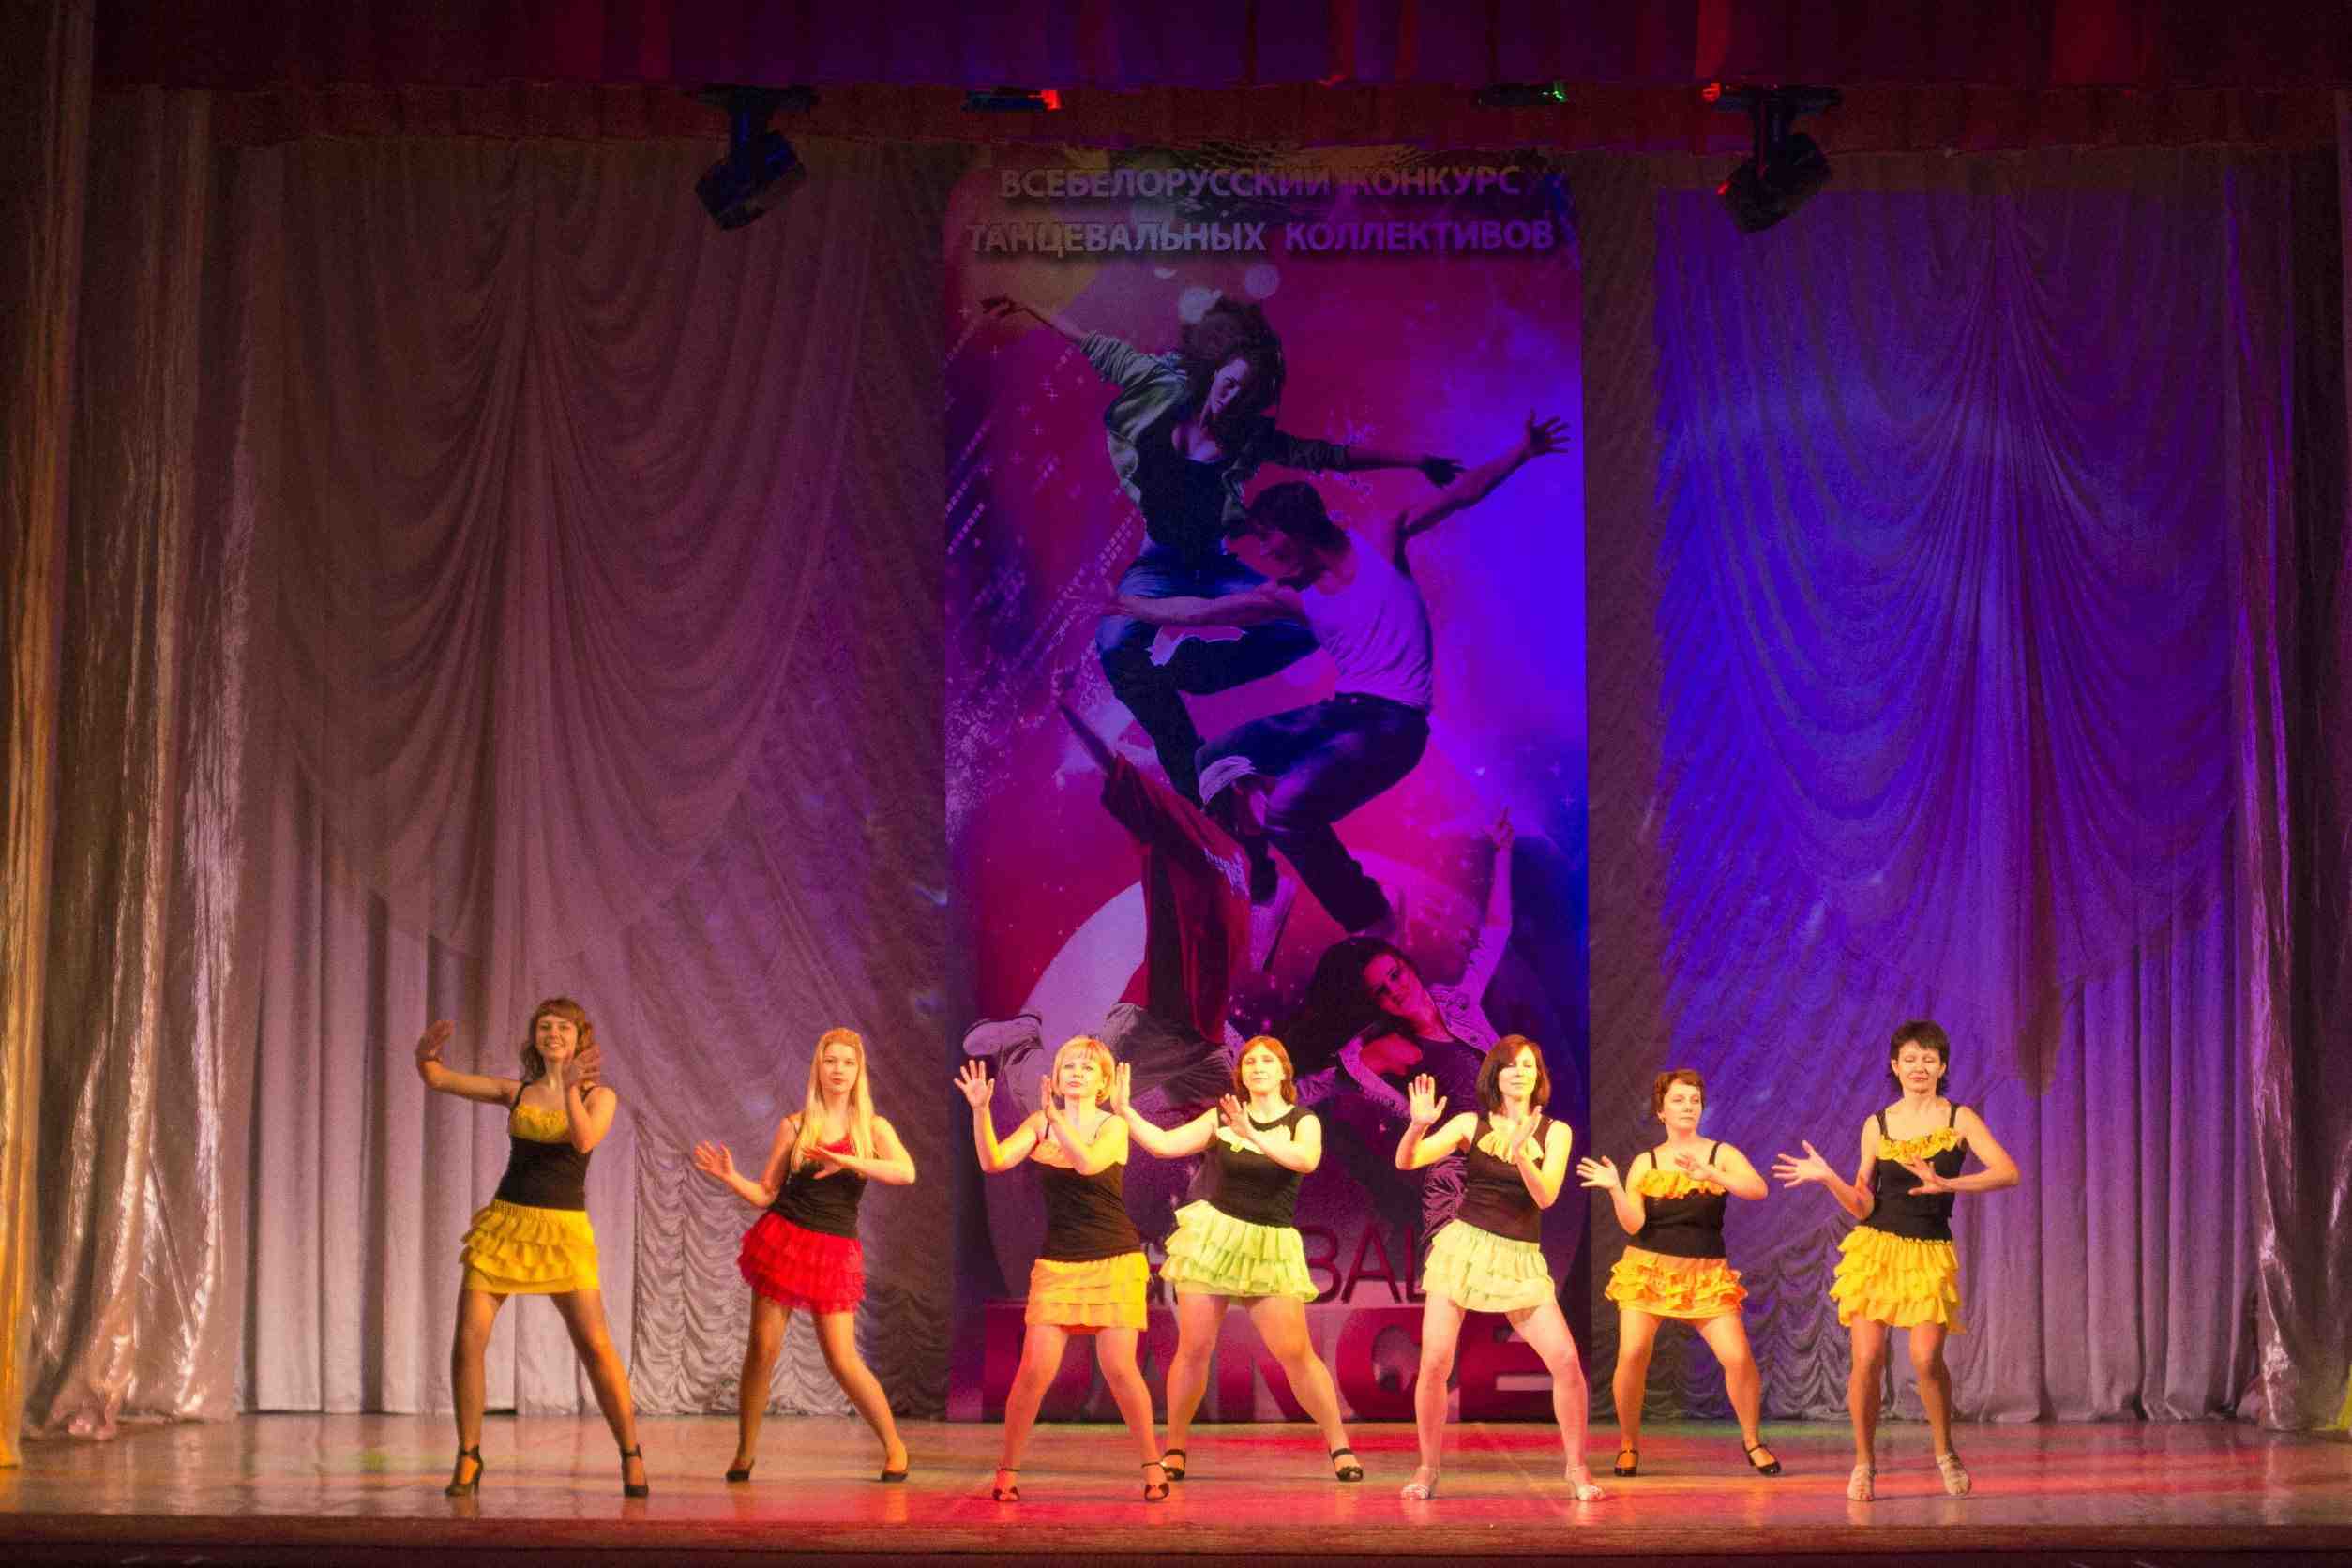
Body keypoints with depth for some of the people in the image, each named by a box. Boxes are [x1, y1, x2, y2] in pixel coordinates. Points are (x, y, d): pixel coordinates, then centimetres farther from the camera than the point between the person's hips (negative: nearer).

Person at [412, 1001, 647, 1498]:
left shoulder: (599, 1095, 3)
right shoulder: (515, 1092, 9)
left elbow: (584, 1141, -17)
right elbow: (437, 1080, 6)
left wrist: (570, 1087, -27)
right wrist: (426, 1054, -15)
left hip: (564, 1229, -2)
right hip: (505, 1222, 2)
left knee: (596, 1346, -10)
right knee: (468, 1340, -7)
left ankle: (632, 1458, 1)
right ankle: (468, 1458, 6)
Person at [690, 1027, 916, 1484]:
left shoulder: (872, 1128, 4)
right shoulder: (794, 1126, 6)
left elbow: (906, 1173, -15)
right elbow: (766, 1193, 8)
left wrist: (845, 1160, -23)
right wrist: (730, 1178, -11)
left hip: (834, 1250, -1)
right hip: (783, 1238, 1)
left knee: (843, 1360, -7)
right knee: (763, 1348, -4)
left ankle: (894, 1446, 10)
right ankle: (744, 1453, 7)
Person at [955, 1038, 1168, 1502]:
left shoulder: (1113, 1126, -3)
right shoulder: (1040, 1123, 4)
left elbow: (1088, 1163, -23)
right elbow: (994, 1161, -9)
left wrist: (1058, 1118, -31)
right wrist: (980, 1111, -21)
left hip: (1114, 1262, -2)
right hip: (1057, 1263, 2)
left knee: (1119, 1369, -8)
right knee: (1035, 1369, -8)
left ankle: (1152, 1465, 8)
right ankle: (1008, 1470, 4)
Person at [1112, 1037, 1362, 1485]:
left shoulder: (1302, 1121, 0)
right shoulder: (1222, 1117, 5)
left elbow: (1306, 1160, -21)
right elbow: (1164, 1144, 2)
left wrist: (1253, 1136, -31)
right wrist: (1123, 1110, -9)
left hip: (1270, 1246, -1)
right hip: (1212, 1235, 1)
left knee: (1296, 1352, -8)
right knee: (1193, 1349, 0)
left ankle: (1340, 1447, 2)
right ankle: (1174, 1451, 11)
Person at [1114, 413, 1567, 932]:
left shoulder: (1377, 541, 2)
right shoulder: (1289, 596, 13)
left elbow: (1461, 494, -2)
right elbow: (1201, 610, 19)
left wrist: (1521, 453, -11)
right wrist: (1131, 606, 21)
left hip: (1393, 724, -7)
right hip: (1340, 713, 7)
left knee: (1290, 808, -27)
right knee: (1216, 759, 2)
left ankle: (1372, 925, -13)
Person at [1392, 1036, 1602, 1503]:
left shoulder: (1554, 1132, 4)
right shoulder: (1471, 1124, 4)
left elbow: (1546, 1196, -9)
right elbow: (1406, 1162, -4)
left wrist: (1520, 1152, -25)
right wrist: (1419, 1125, -24)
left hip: (1520, 1259, 0)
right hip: (1463, 1246, 0)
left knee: (1566, 1360, -11)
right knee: (1435, 1363, -9)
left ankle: (1577, 1468, 3)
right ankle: (1428, 1468, 8)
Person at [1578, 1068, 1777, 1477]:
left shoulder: (1721, 1154, 3)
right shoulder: (1645, 1163, 4)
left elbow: (1758, 1189, -16)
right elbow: (1633, 1224, -5)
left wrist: (1710, 1174, -29)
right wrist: (1614, 1188, -21)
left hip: (1706, 1273, 0)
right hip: (1648, 1269, 0)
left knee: (1738, 1357, -12)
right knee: (1632, 1353, -17)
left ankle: (1752, 1440, 11)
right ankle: (1628, 1445, 2)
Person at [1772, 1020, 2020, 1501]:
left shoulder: (1959, 1119, 1)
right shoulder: (1877, 1125, 6)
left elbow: (2008, 1172, -13)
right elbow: (1863, 1206, 7)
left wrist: (1946, 1184, -24)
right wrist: (1828, 1178, -11)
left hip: (1931, 1253, -1)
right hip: (1876, 1246, 1)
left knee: (1926, 1357, -15)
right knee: (1867, 1359, -9)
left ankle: (1944, 1452, 9)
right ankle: (1864, 1463, 7)